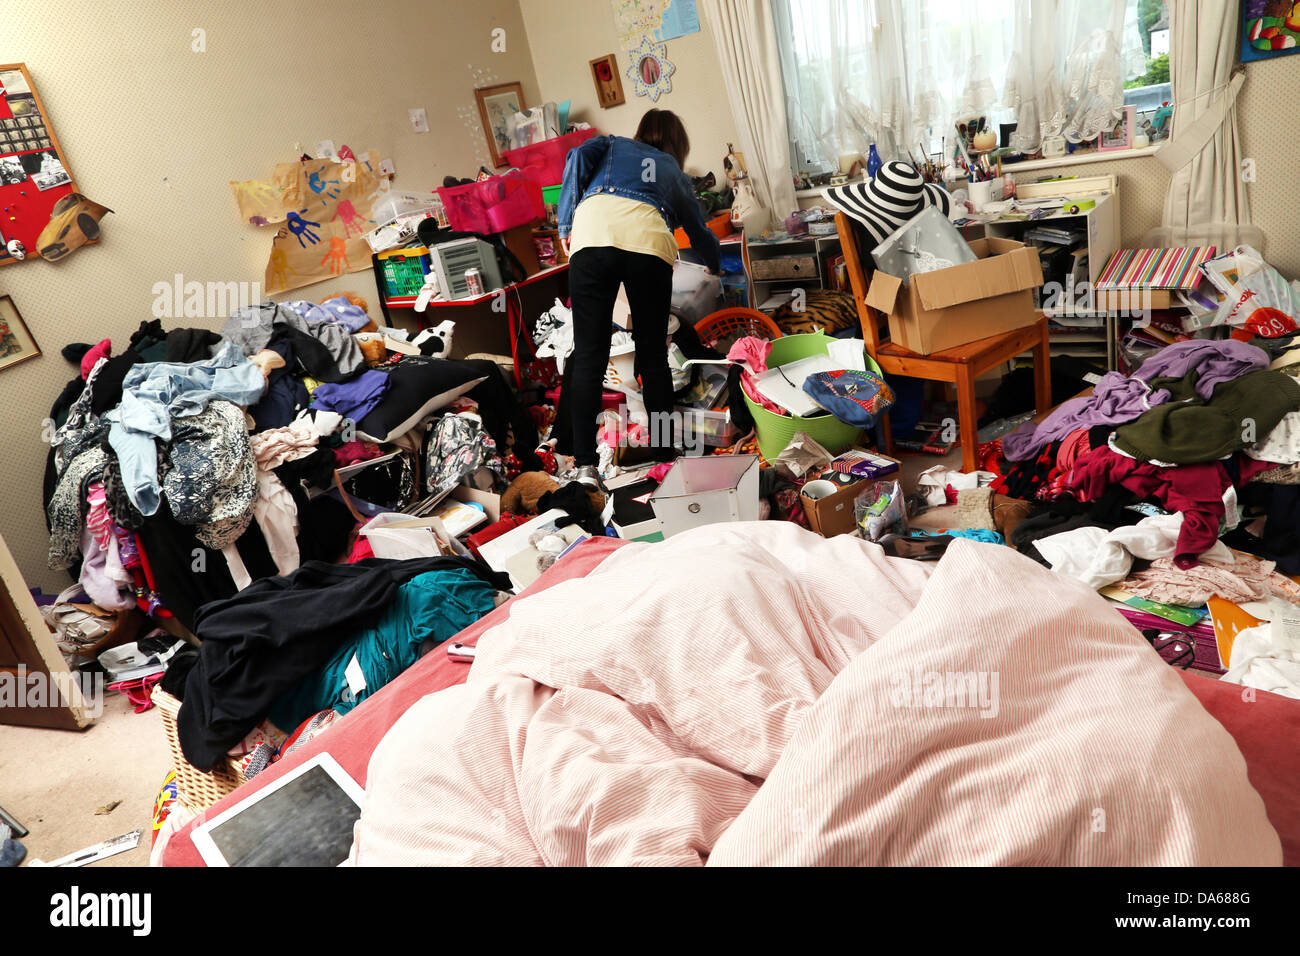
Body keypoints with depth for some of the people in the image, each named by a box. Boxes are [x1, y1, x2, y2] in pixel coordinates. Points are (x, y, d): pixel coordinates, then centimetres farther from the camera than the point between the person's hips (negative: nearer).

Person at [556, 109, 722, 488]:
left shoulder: (612, 145, 35)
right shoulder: (675, 173, 36)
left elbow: (579, 156, 12)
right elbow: (699, 230, 45)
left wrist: (567, 223, 12)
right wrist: (716, 265, 64)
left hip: (593, 236, 0)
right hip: (650, 244, 1)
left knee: (589, 353, -1)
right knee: (653, 354, 10)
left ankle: (585, 463, -7)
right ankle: (664, 455, 11)